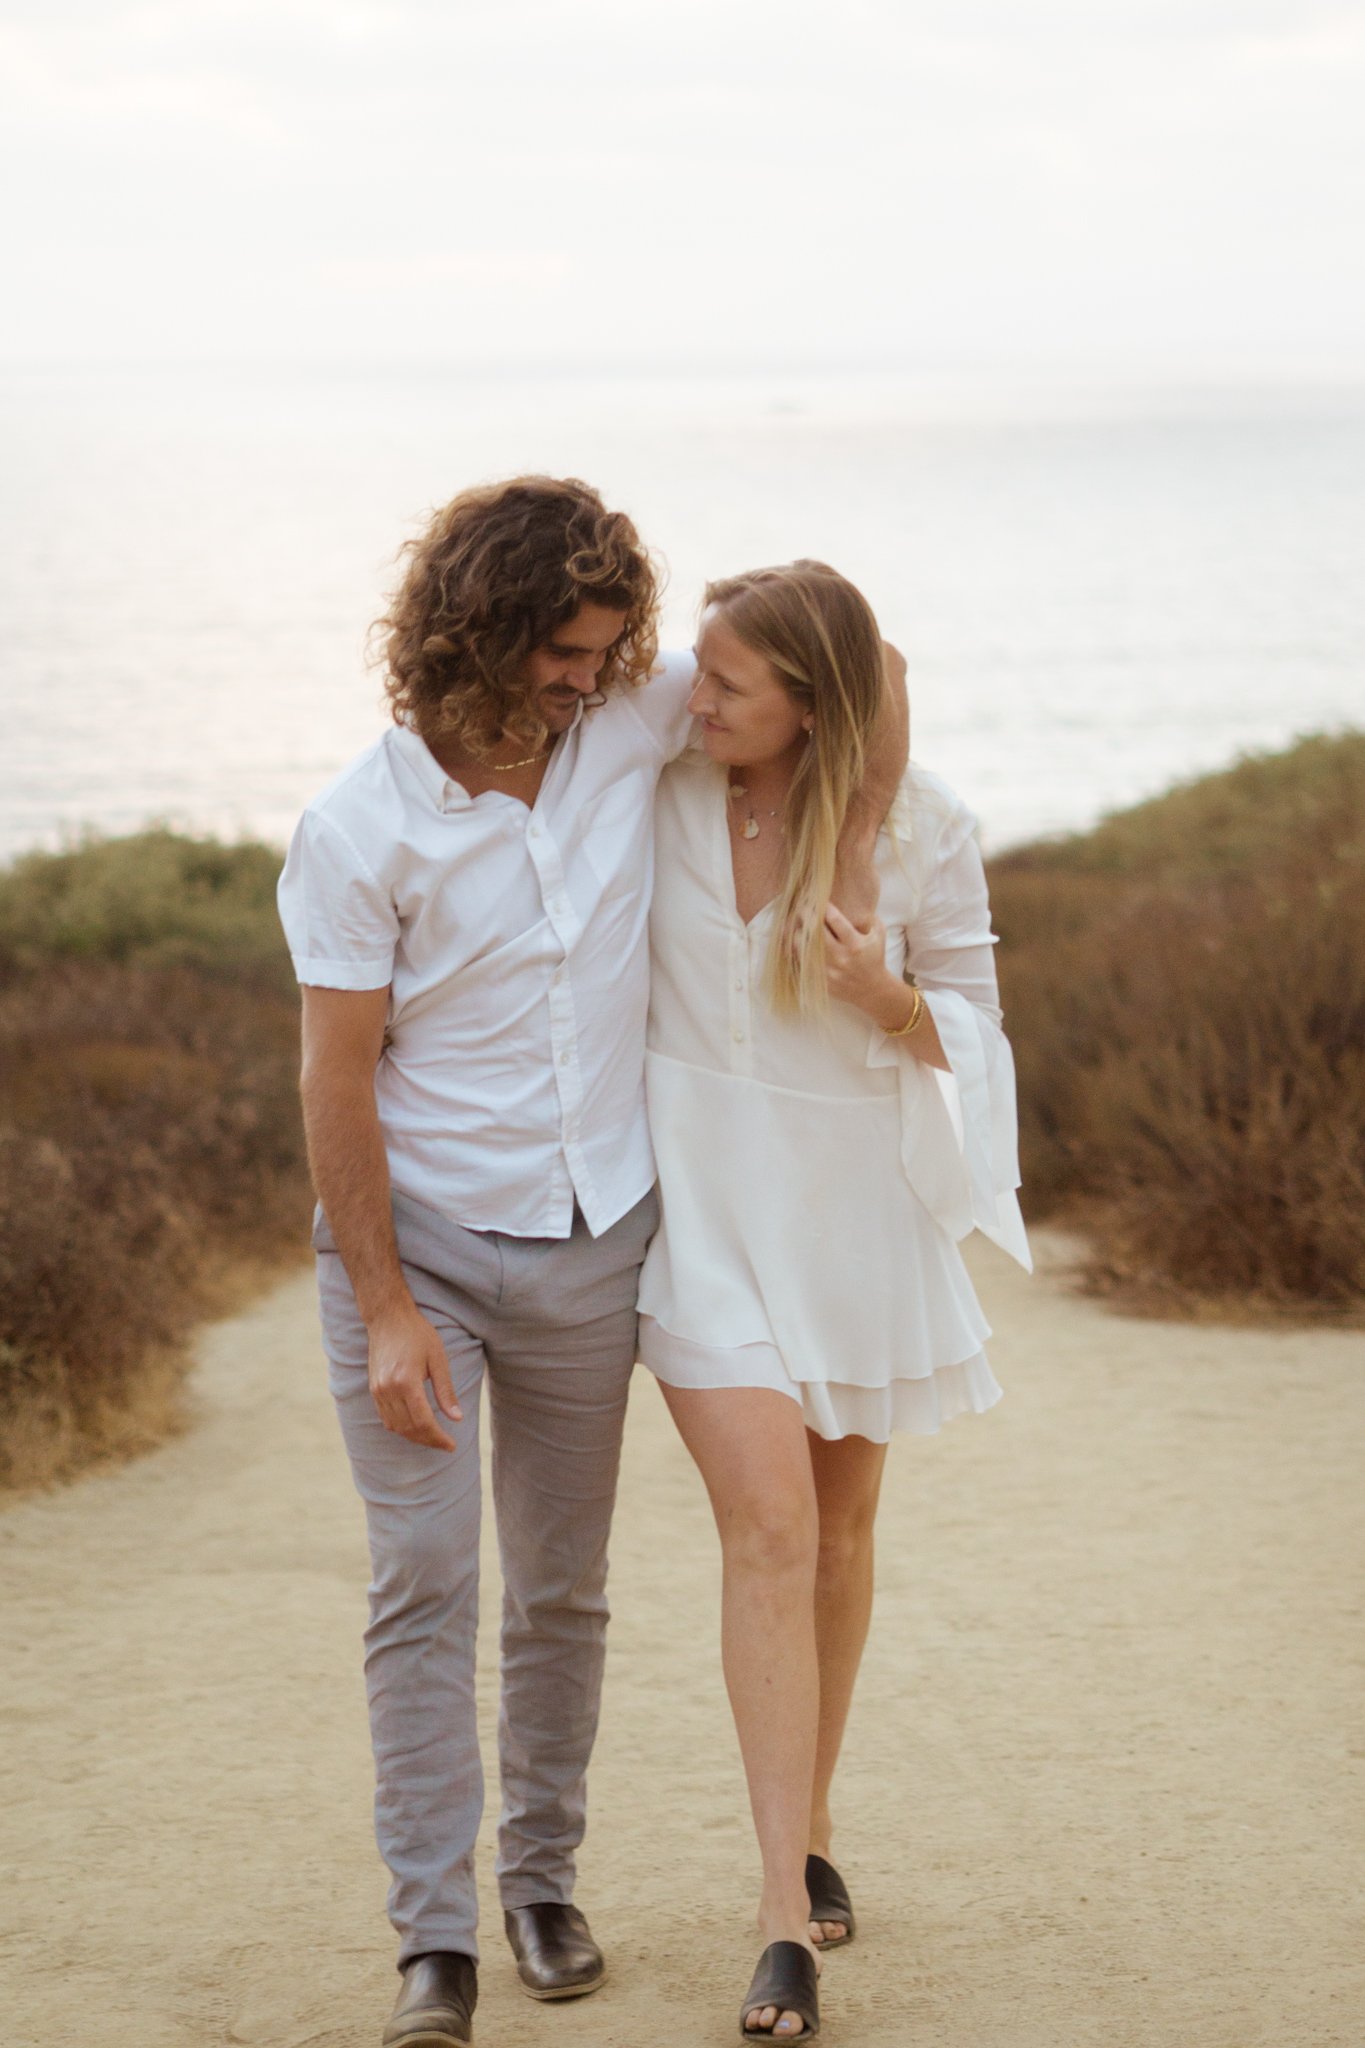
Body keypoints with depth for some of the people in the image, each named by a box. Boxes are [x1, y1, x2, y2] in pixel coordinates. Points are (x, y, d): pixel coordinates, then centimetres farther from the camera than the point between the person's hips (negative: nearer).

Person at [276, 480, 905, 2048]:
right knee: (424, 1581, -9)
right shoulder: (359, 828, -14)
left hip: (588, 1242, 4)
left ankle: (541, 1877, 27)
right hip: (414, 1234, -3)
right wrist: (386, 1313, -16)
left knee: (562, 1590, 12)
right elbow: (336, 1077, -12)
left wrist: (853, 850, -5)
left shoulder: (631, 724, -5)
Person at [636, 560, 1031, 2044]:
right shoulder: (660, 789, -7)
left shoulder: (921, 829, -9)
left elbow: (969, 1029, -1)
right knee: (768, 1526, -13)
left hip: (853, 1192, 1)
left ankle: (813, 1827, 34)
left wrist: (888, 999, -23)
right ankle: (786, 1914, -13)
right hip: (701, 1192, -1)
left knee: (839, 1527, 13)